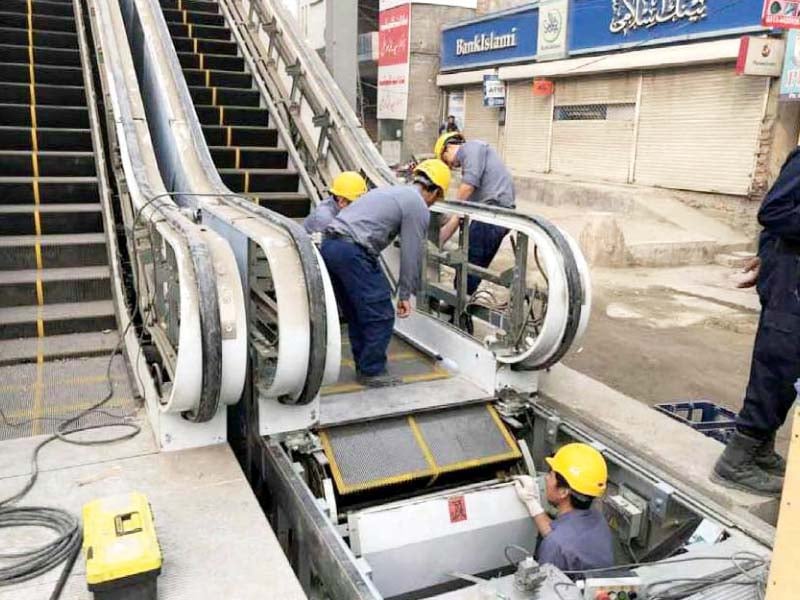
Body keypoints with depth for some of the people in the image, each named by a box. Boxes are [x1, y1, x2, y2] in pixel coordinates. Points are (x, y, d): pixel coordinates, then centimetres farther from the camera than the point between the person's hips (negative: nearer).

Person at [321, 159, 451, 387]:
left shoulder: (391, 191, 27)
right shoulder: (419, 208, 0)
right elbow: (411, 255, -1)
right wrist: (405, 294, 7)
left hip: (328, 246, 10)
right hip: (353, 252, -9)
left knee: (356, 315, 19)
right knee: (380, 317, 1)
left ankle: (363, 367, 28)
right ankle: (372, 373, 10)